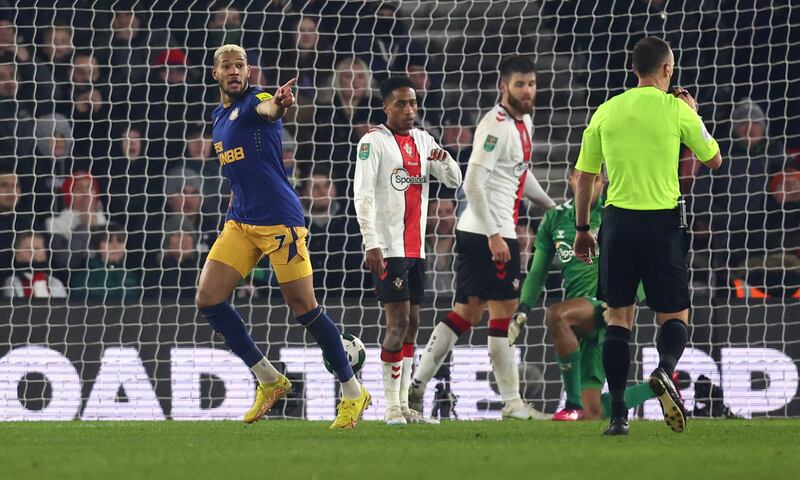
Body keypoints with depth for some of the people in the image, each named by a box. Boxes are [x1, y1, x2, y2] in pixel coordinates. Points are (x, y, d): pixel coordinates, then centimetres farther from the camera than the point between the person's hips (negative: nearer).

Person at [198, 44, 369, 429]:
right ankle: (269, 380, 8)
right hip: (241, 222, 8)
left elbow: (267, 109, -33)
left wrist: (278, 105, -56)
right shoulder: (218, 118, 17)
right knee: (208, 299, -3)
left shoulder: (254, 100, -7)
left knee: (304, 307, -8)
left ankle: (353, 393, 4)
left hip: (279, 220, -8)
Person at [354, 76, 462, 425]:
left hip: (416, 248, 7)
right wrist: (371, 244, -21)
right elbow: (362, 196, -13)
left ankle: (403, 404, 10)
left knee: (412, 323, 6)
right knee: (398, 321, -12)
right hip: (387, 248, -7)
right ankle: (392, 407, -9)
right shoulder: (373, 142, -6)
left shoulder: (423, 140, 14)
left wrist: (445, 159, -8)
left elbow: (454, 181, 15)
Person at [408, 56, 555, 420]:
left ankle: (416, 385, 9)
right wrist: (494, 236, -22)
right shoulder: (496, 126, -15)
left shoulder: (523, 123, 15)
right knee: (503, 313, -4)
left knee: (467, 313, 10)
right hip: (488, 231, -10)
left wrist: (551, 206, 35)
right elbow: (473, 183, -21)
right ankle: (512, 403, 0)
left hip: (479, 233, 10)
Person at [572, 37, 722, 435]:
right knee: (674, 314, 8)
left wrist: (582, 229, 19)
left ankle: (618, 414, 2)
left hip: (618, 222, 2)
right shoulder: (677, 110, -4)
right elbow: (713, 159, 9)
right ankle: (665, 370, -25)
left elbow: (584, 177, 9)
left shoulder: (605, 112, 5)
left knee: (618, 317, 8)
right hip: (663, 222, -2)